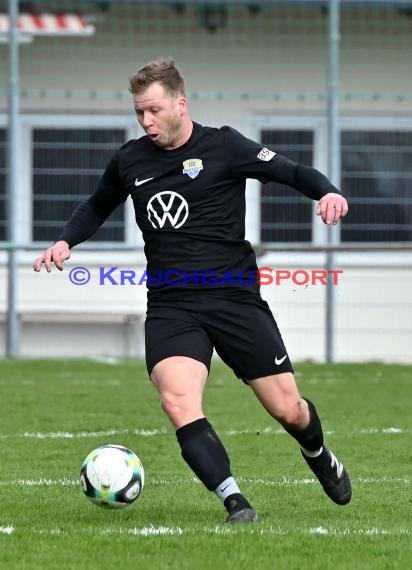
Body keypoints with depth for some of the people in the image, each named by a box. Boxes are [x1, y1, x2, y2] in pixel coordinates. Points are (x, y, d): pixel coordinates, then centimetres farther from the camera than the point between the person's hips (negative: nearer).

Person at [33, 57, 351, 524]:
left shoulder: (223, 147, -4)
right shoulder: (130, 160, 9)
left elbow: (293, 172, -5)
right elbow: (97, 207, 28)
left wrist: (326, 192, -25)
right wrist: (65, 241, 11)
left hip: (235, 298, -2)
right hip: (170, 307, 2)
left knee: (288, 410, 2)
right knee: (178, 402, -26)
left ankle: (319, 457, 37)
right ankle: (234, 502, -25)